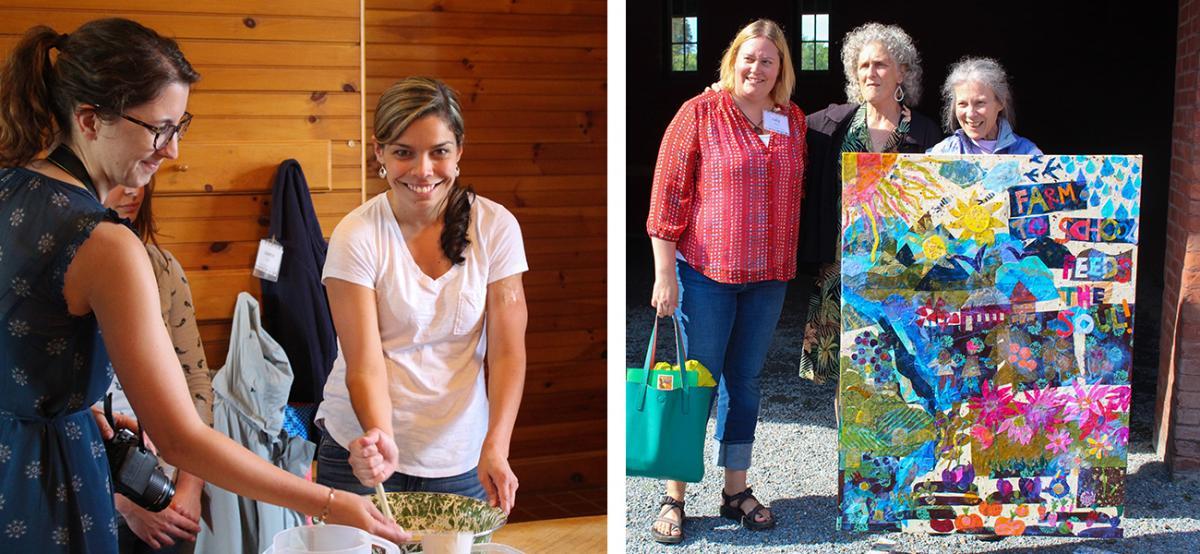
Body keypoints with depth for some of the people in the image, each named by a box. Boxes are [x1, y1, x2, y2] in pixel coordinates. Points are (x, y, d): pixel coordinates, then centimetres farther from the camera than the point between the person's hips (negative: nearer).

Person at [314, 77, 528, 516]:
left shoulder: (496, 227, -6)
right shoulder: (356, 237, -10)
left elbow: (507, 351, -8)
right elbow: (365, 362, -15)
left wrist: (495, 446, -21)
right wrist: (382, 441, -33)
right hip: (366, 451, -1)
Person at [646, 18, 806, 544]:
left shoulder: (793, 121, 7)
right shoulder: (700, 113, -7)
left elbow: (800, 194, 15)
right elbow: (668, 194, -9)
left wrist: (795, 264, 10)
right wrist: (665, 274, -12)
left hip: (768, 276, 4)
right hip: (705, 270, -4)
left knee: (745, 380, 13)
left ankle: (736, 490, 25)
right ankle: (673, 498, 12)